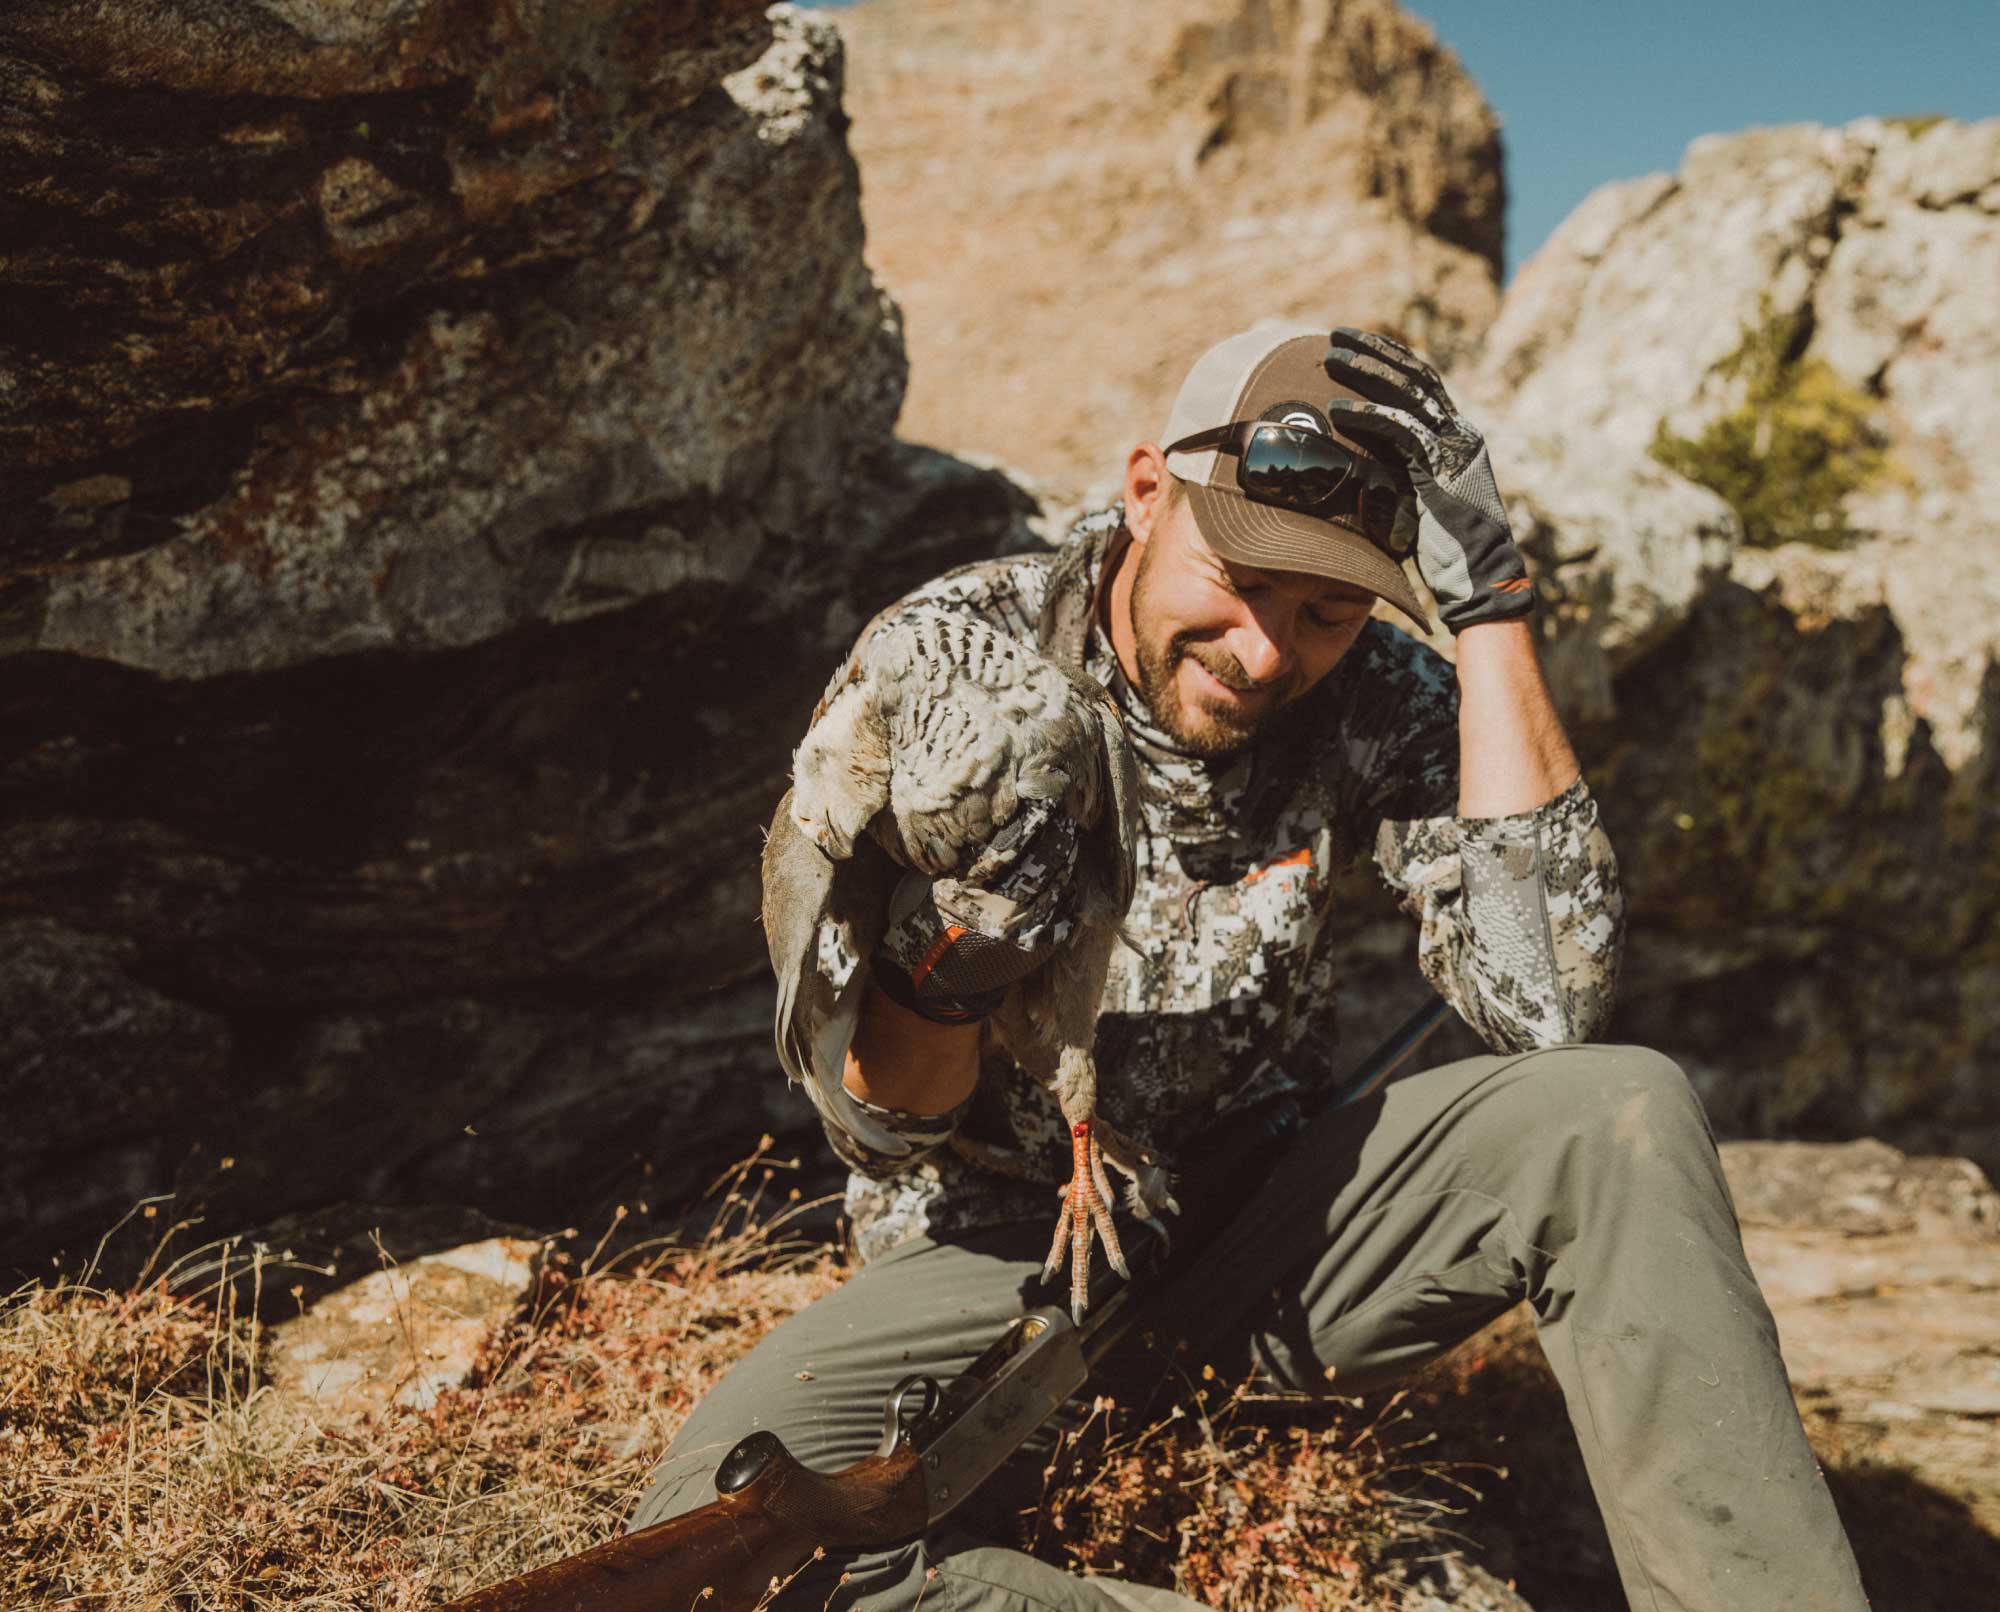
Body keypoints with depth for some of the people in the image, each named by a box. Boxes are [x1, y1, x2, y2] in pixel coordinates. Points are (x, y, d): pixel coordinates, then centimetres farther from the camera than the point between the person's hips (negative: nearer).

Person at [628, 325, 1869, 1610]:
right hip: (1005, 1245, -1)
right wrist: (954, 957, -38)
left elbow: (1548, 1001, -25)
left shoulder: (1373, 697, -9)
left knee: (1622, 1115, -23)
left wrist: (1492, 602, -23)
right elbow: (880, 1130, -13)